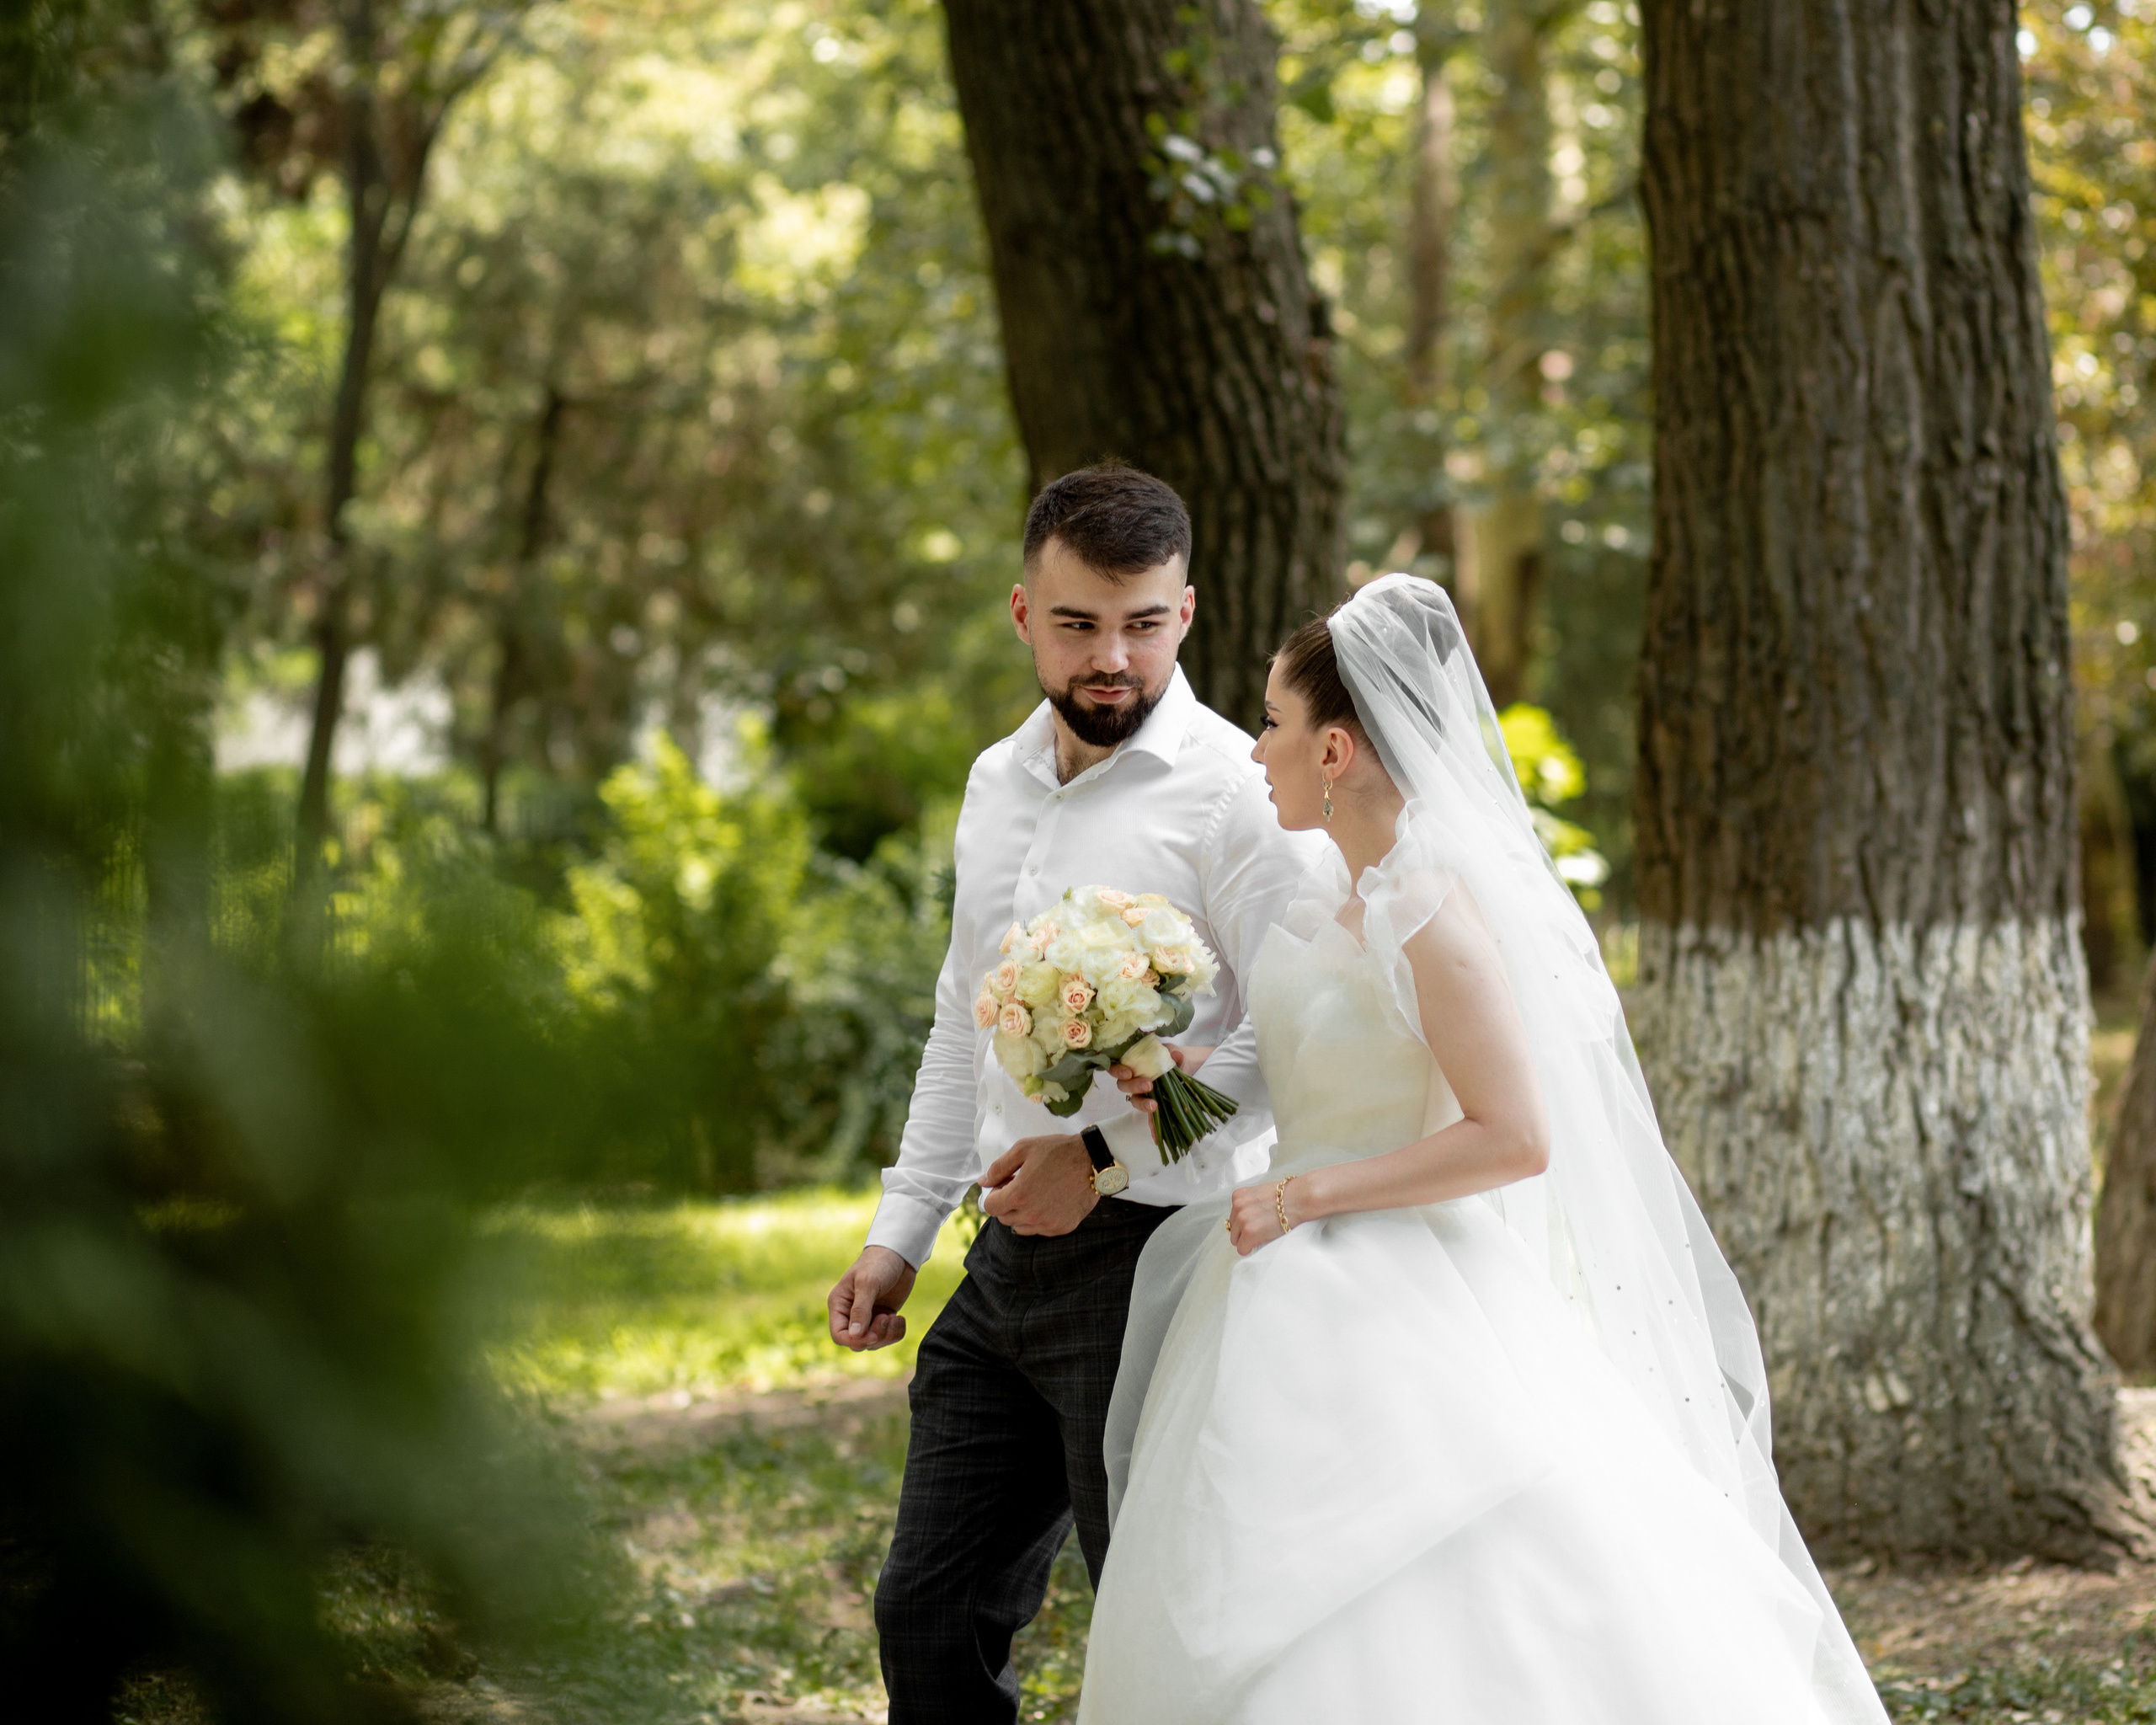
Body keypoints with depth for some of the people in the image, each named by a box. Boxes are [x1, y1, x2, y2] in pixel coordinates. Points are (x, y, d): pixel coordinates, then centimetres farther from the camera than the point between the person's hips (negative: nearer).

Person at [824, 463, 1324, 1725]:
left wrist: (1109, 1152, -20)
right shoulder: (999, 782, 14)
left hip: (1155, 1257, -7)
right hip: (1007, 1265, 7)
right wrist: (902, 1230, 19)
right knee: (932, 1618, 10)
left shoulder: (1237, 793, -10)